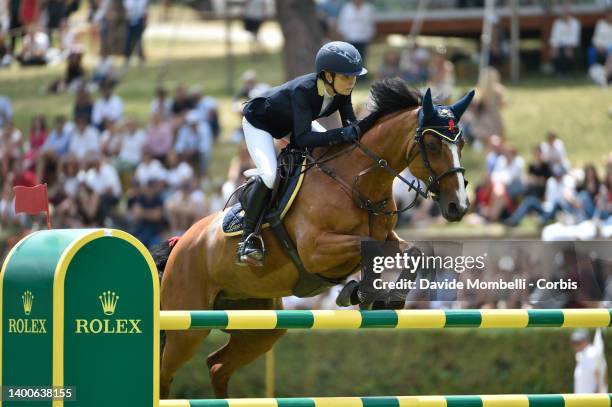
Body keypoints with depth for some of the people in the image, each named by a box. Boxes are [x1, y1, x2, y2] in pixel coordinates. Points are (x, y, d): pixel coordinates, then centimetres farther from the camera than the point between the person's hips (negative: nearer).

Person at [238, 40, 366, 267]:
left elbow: (351, 124, -12)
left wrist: (356, 134, -35)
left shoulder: (342, 89, -21)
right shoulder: (303, 90, -41)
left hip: (295, 122, 8)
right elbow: (303, 138, -48)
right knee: (269, 175, -29)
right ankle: (248, 239, -18)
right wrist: (342, 134, -57)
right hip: (259, 123, -8)